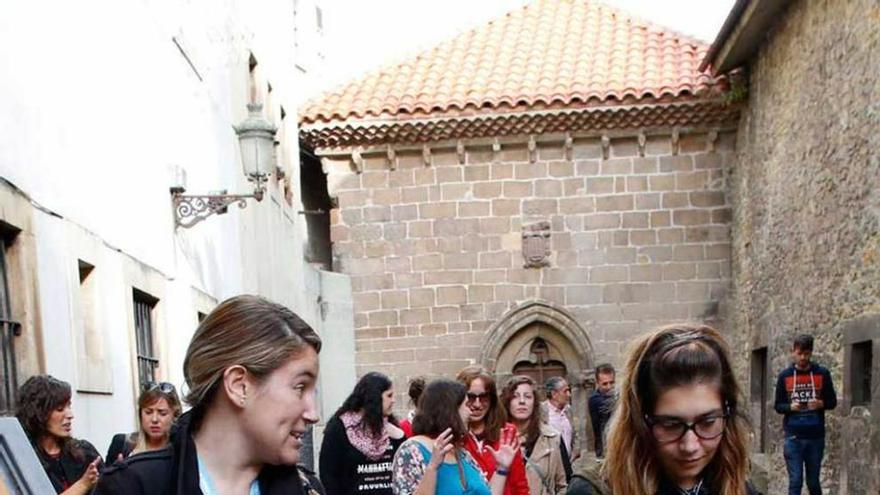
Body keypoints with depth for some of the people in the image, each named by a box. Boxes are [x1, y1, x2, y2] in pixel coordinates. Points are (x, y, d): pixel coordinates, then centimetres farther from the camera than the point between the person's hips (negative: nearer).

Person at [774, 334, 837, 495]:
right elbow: (778, 406, 6)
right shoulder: (785, 376, 2)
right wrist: (790, 406, -16)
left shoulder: (822, 373, 2)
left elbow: (832, 401, 6)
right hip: (793, 437, 0)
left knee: (813, 482, 10)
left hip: (816, 437, 1)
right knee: (795, 481, -3)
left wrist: (821, 404, -15)